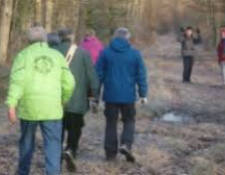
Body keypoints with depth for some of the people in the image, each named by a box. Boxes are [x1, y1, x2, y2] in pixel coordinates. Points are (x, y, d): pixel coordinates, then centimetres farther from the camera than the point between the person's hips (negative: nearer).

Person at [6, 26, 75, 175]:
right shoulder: (57, 55, 9)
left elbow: (17, 80, -11)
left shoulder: (24, 55, 3)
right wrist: (63, 100, 21)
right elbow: (69, 83, 4)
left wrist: (11, 106, -15)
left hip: (29, 107, 0)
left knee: (27, 141, 19)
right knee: (53, 145, 1)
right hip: (51, 108, 0)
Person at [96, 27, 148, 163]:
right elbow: (141, 75, -1)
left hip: (110, 94, 1)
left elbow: (99, 74, 0)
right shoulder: (135, 53, -1)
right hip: (128, 95, -1)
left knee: (111, 122, 10)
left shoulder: (106, 52, -1)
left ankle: (111, 153, 11)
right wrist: (143, 94, 4)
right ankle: (126, 145, -8)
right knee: (129, 121, 13)